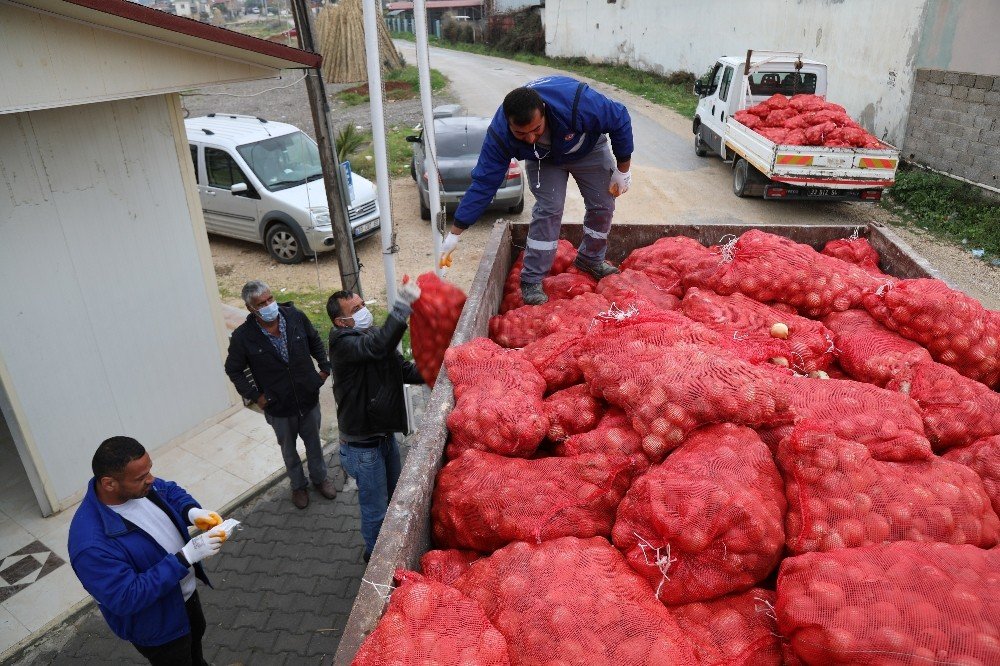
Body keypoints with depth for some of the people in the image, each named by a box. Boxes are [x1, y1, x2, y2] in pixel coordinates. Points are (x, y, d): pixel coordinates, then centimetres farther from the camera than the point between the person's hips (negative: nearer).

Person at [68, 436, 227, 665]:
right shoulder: (92, 543, -40)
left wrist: (192, 511, -19)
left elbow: (170, 491, 2)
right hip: (157, 625, -8)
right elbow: (127, 598, -35)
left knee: (196, 635, 35)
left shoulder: (140, 486, -19)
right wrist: (186, 556, -38)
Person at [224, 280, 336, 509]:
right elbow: (233, 370, -4)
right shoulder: (243, 337, -19)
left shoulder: (296, 317, -14)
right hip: (278, 406, -1)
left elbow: (315, 342, 5)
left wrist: (325, 367, 1)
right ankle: (298, 485, 44)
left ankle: (320, 477, 46)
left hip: (308, 397, 2)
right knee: (288, 448, 20)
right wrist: (254, 396, -9)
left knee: (313, 441, 21)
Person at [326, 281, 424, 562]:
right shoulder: (343, 344, -25)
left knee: (393, 495, 27)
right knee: (376, 508, 10)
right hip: (363, 446, -8)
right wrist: (403, 306, -48)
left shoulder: (375, 335, 2)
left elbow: (405, 370, 7)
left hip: (385, 433, 8)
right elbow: (377, 347, -45)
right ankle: (375, 554, 36)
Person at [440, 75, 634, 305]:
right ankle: (531, 281, -7)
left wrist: (622, 170, -19)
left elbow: (620, 119, -27)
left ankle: (591, 260, 26)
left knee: (603, 205, 0)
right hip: (543, 159, -1)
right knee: (548, 209, -18)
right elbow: (484, 183, -31)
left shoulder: (578, 102, -45)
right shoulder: (500, 133, -38)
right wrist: (454, 235, -31)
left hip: (588, 149, 1)